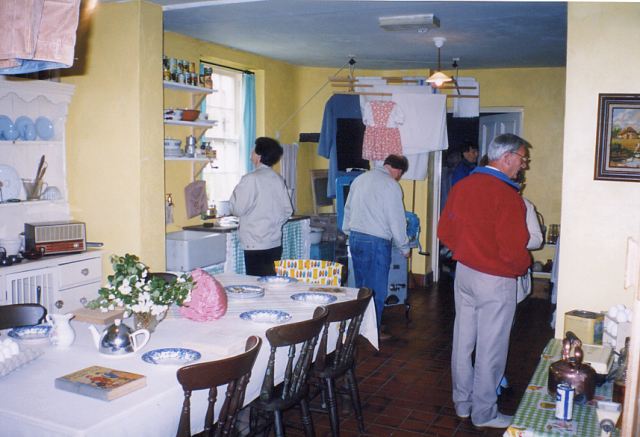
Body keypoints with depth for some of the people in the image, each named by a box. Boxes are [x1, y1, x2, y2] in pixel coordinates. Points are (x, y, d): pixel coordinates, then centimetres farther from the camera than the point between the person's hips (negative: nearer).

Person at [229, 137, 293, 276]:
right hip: (275, 242, 6)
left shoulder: (251, 179, -11)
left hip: (255, 244, -6)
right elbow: (288, 210, 10)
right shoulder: (278, 179, 7)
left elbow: (238, 209, -9)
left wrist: (235, 193, 7)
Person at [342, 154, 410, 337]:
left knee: (361, 286, 18)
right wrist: (404, 248, 3)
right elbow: (397, 221, -9)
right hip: (376, 241, -7)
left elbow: (348, 208, 17)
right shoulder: (391, 185, -11)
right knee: (377, 289, 4)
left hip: (355, 238, 7)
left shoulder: (360, 178, 9)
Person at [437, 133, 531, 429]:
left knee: (463, 340, 16)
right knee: (491, 348, 7)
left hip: (464, 273, 7)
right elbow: (513, 249, -22)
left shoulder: (462, 186, 2)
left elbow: (444, 231, 8)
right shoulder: (507, 195, -20)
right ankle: (484, 413, 21)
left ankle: (462, 403, 32)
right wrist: (522, 267, -1)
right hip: (495, 281, -7)